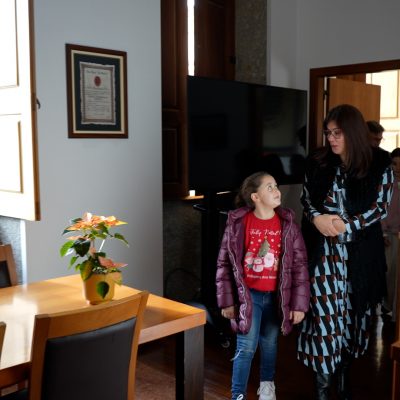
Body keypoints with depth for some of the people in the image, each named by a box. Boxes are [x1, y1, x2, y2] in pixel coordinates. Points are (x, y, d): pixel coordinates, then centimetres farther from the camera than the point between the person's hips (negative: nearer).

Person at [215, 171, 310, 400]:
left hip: (276, 295, 2)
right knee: (246, 347, -2)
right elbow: (225, 263, -5)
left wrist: (299, 303, -6)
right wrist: (227, 300, -5)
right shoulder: (238, 223, -12)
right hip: (248, 294, -2)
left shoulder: (288, 223, -8)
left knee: (270, 343, 19)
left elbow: (299, 264, -5)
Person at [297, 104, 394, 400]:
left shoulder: (380, 163, -5)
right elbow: (306, 198, 9)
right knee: (324, 311, -1)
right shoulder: (317, 161, 2)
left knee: (352, 311, 9)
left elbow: (381, 207, -4)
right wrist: (317, 218, -12)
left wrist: (347, 225, -16)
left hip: (358, 250, -1)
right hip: (322, 248, 1)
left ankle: (344, 373, 29)